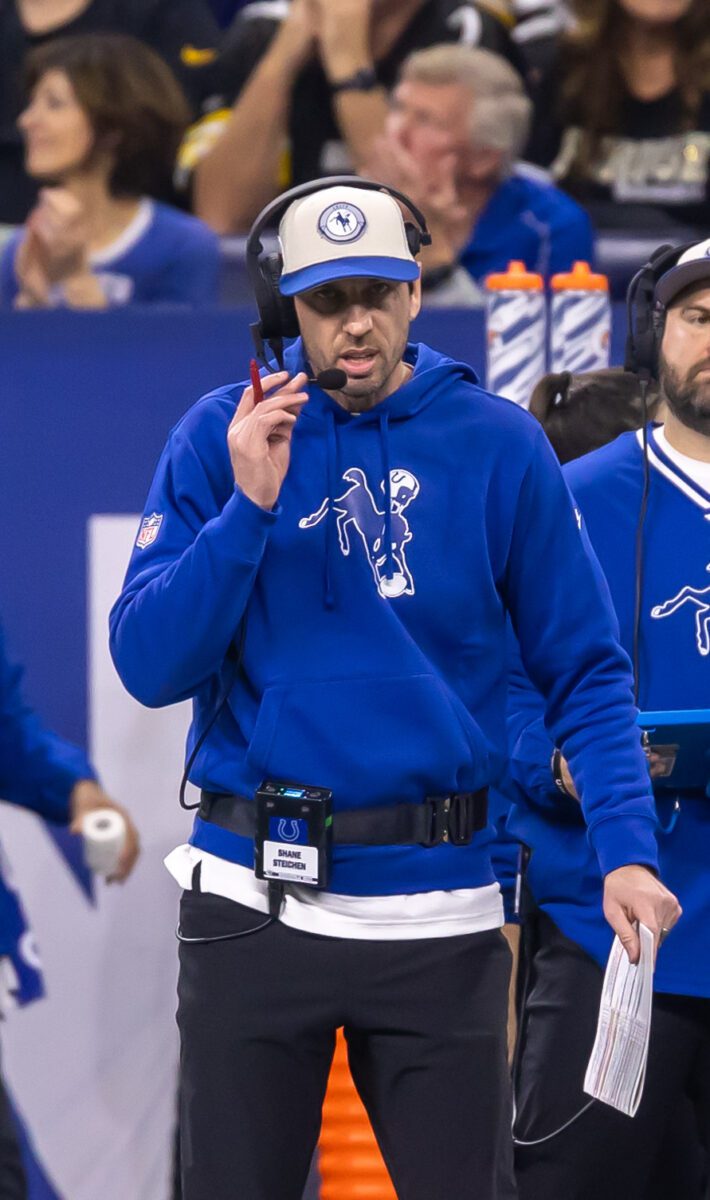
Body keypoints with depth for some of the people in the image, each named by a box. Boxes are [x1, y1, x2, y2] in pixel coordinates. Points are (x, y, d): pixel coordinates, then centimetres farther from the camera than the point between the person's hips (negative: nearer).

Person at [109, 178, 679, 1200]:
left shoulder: (498, 445, 0)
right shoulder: (223, 436, 0)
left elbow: (584, 674, 1)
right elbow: (150, 666, -5)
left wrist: (626, 847, -12)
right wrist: (249, 509, -16)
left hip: (436, 909, 0)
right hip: (254, 900, 0)